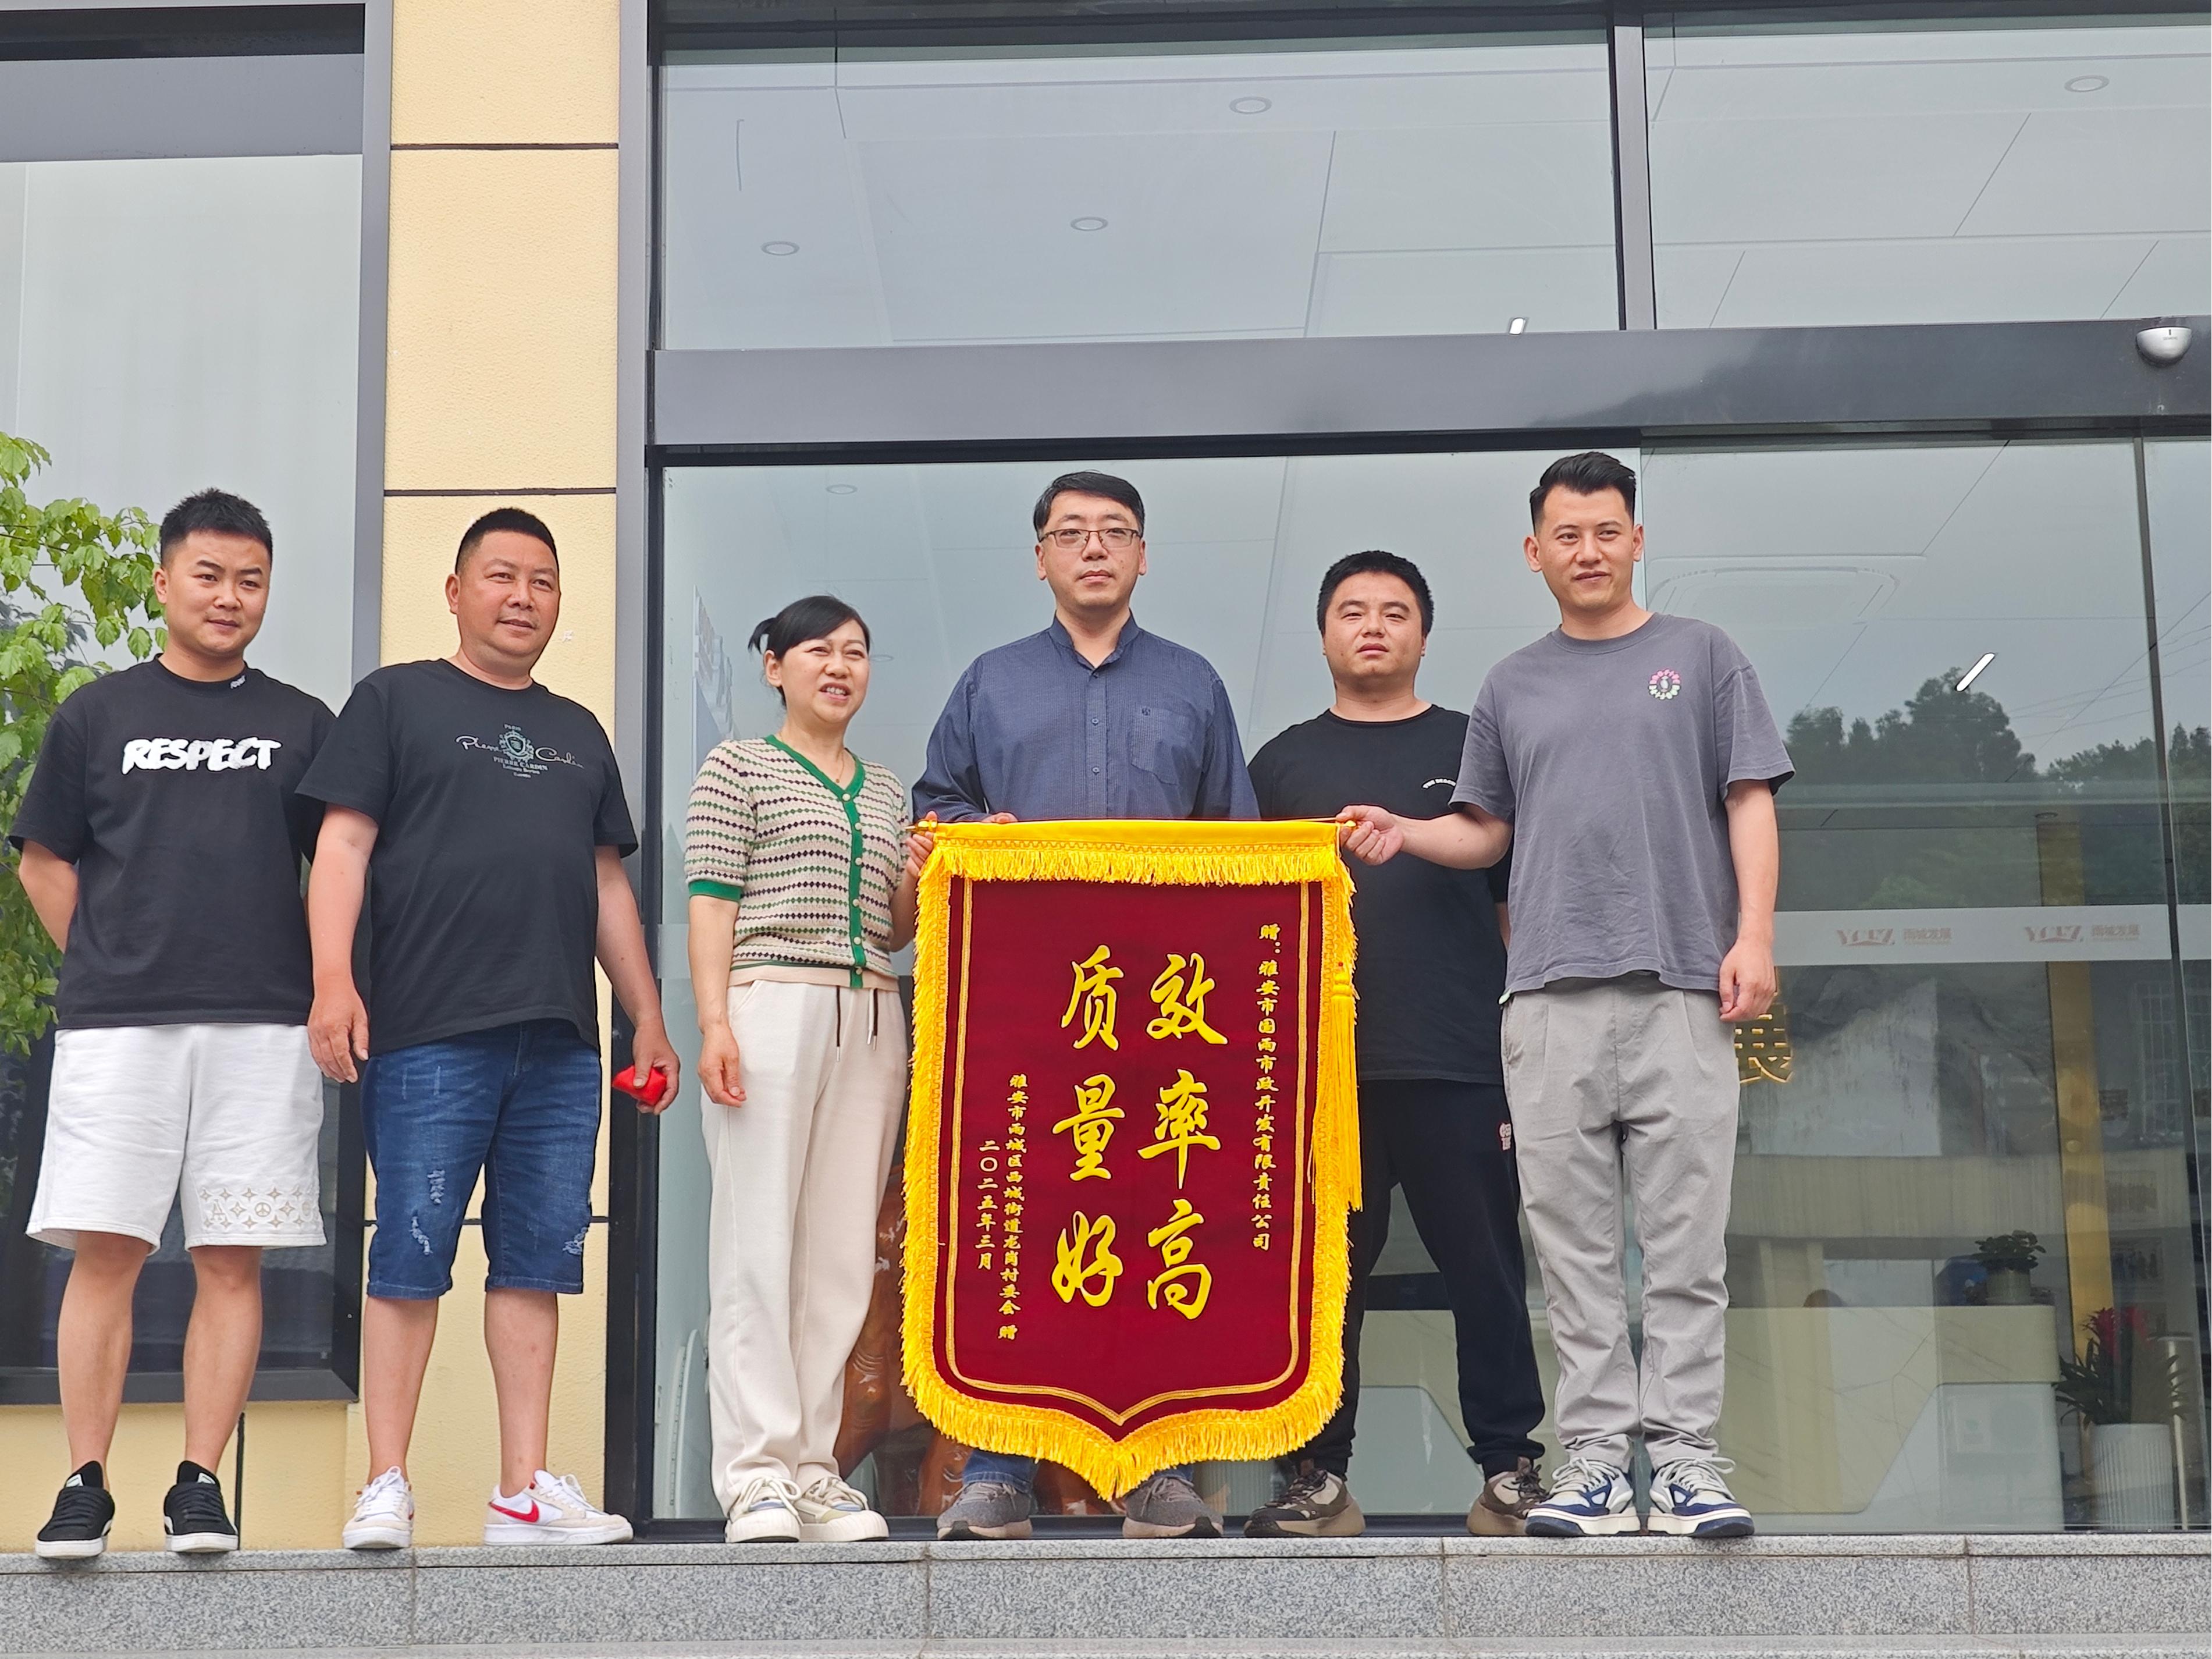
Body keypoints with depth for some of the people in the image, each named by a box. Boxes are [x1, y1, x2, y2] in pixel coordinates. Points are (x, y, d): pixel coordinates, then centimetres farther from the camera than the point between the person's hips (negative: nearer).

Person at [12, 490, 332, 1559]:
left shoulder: (302, 726, 12)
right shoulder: (97, 715, 11)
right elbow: (44, 861, 14)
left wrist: (319, 982, 6)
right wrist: (107, 962, 6)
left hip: (263, 1028, 1)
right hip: (115, 1024, 0)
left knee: (231, 1261, 0)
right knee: (104, 1251, -4)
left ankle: (199, 1482, 6)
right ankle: (85, 1483, 4)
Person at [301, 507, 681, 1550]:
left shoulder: (578, 732, 24)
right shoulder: (397, 700, 9)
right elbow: (343, 845, 0)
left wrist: (648, 1019, 19)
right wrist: (333, 977, -13)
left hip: (561, 1040, 5)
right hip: (428, 1034, -5)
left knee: (537, 1261, 3)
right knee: (411, 1254, -5)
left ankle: (525, 1491, 7)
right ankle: (387, 1488, 0)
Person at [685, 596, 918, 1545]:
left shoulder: (885, 789, 23)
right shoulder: (739, 767, 8)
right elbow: (712, 902, -1)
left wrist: (917, 882, 3)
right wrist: (714, 1021, -12)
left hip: (870, 1020, 5)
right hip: (770, 1004, -5)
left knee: (844, 1253, 0)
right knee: (759, 1242, -8)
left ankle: (811, 1470, 3)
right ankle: (757, 1474, -7)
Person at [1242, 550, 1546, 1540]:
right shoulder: (1284, 762, 15)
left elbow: (1519, 897, 14)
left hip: (1462, 1060, -1)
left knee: (1485, 1266, 0)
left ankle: (1510, 1466, 7)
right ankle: (1319, 1476, 9)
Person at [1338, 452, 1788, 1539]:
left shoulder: (1701, 657, 13)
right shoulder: (1514, 687, 20)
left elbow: (1751, 803, 7)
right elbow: (1488, 830, 22)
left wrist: (1754, 935, -5)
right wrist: (1403, 833, 3)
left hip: (1683, 988, -2)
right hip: (1551, 991, 2)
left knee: (1684, 1241, -4)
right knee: (1574, 1243, 0)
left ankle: (1684, 1456, -1)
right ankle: (1593, 1459, 4)